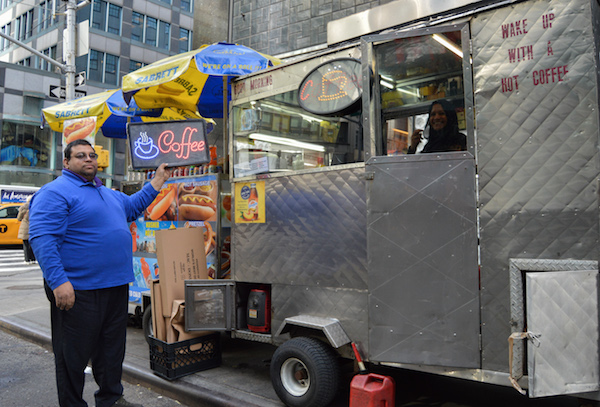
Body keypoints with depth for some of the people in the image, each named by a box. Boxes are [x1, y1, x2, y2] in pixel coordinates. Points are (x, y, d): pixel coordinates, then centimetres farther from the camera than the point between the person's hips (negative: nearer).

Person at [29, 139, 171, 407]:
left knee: (112, 348, 19)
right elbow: (41, 238, -20)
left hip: (116, 287, 9)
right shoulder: (55, 193, -11)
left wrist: (158, 180, 27)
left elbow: (134, 205, 35)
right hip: (78, 291, -9)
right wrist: (58, 281, -28)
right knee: (74, 355, 4)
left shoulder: (108, 194, 17)